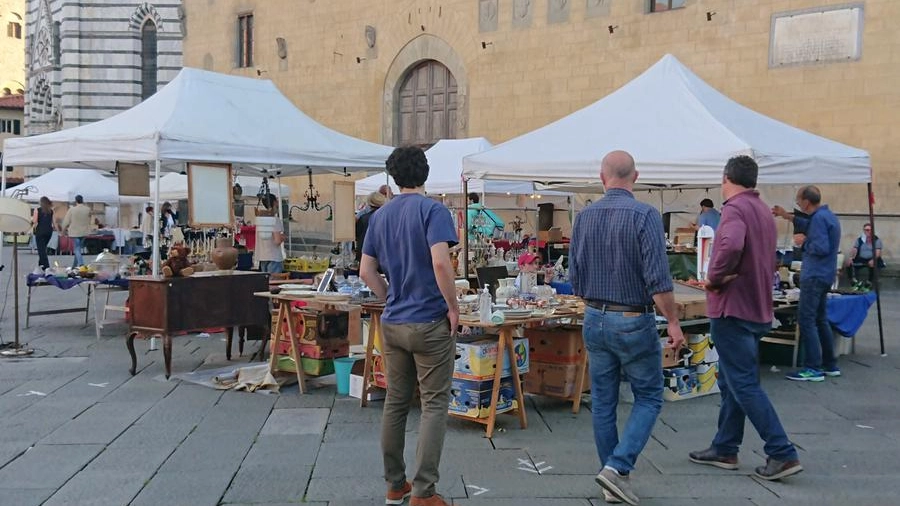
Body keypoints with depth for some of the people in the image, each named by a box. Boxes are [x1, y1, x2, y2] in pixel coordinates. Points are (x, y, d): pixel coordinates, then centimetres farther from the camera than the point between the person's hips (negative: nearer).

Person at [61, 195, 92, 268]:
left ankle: (81, 264, -19)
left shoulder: (72, 209, -11)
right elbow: (89, 221, 4)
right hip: (84, 232, 3)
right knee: (78, 248, 14)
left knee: (77, 249, -1)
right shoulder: (88, 209, -4)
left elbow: (66, 221, -4)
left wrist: (64, 230, 11)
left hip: (74, 232, -3)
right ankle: (74, 265, 21)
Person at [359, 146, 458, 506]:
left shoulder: (379, 216, 10)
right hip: (429, 323, -6)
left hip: (392, 324, 6)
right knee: (434, 405, 1)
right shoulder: (432, 210, -10)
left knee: (395, 404, 13)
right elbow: (440, 263, -23)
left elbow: (366, 271, 10)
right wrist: (453, 308, -12)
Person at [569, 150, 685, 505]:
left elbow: (575, 277, 8)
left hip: (595, 320, 5)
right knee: (648, 398, 8)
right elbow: (658, 278, -18)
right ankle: (618, 466, -6)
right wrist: (673, 322, -9)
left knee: (603, 402, 12)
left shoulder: (584, 217, 3)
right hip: (634, 322, -5)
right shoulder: (645, 216, -13)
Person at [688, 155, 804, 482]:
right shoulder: (764, 211, 15)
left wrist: (714, 278, -20)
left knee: (744, 385, -6)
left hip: (733, 310, -10)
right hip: (757, 308, 10)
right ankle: (724, 449, 24)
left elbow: (731, 246, -36)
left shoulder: (735, 209, -15)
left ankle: (782, 454, -5)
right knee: (732, 382, 16)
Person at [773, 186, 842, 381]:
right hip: (824, 275, 10)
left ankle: (813, 368, -8)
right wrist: (788, 216, 32)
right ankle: (830, 365, 23)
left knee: (806, 320, -8)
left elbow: (821, 248, -25)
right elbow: (812, 227, 32)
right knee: (820, 319, 17)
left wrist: (803, 242, -9)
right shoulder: (827, 215, 13)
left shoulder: (819, 218, -18)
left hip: (815, 277, -10)